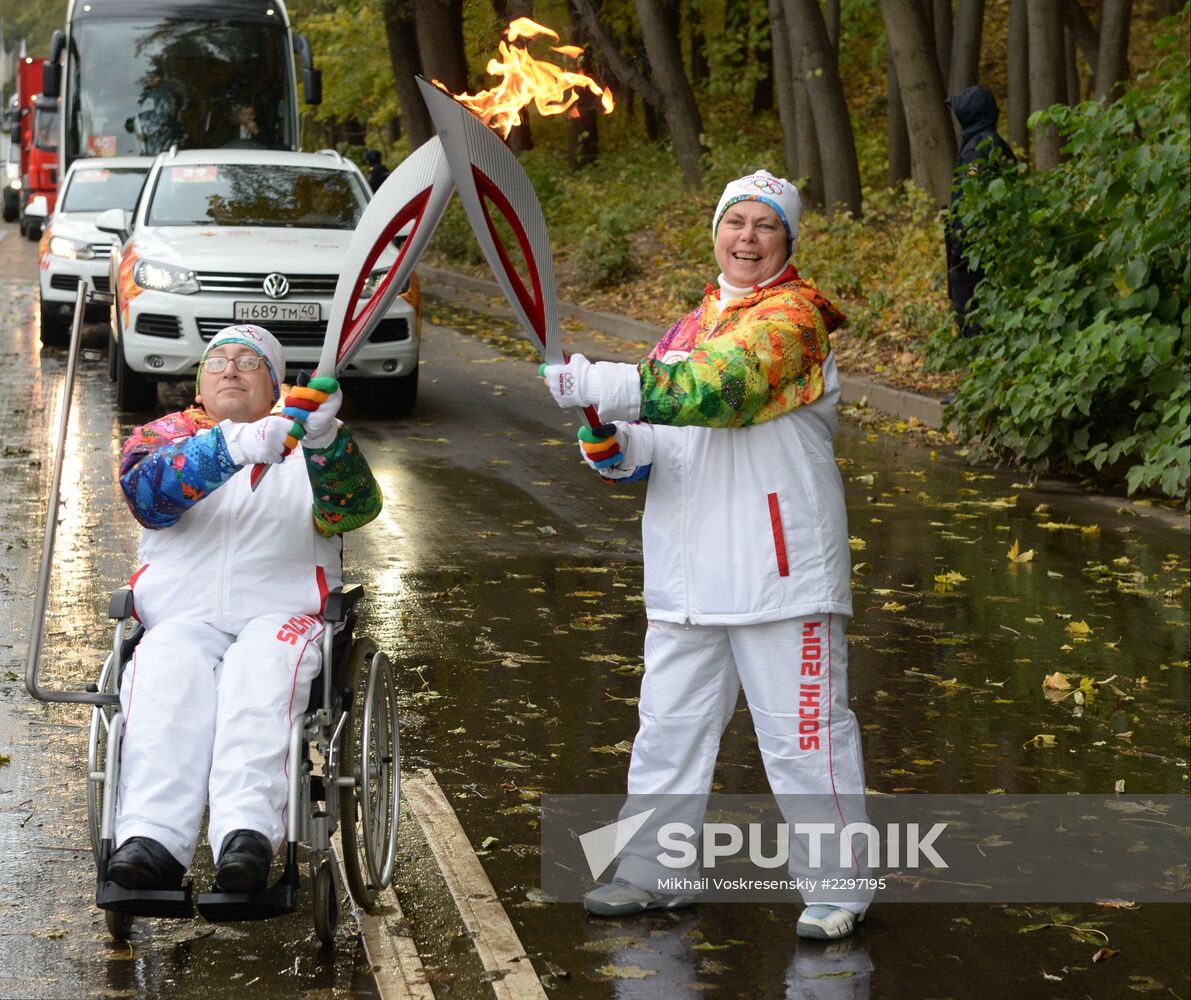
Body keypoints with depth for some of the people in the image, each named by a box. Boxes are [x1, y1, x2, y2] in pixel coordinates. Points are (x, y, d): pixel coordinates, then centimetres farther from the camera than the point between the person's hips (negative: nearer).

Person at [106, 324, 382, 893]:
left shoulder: (309, 447, 19)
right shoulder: (163, 437, 20)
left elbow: (353, 508, -4)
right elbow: (147, 492, -6)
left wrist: (325, 440, -27)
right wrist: (228, 450, -25)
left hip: (280, 616, -1)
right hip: (181, 618, 1)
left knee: (263, 675, -35)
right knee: (168, 679, -33)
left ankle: (249, 833, -54)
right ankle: (152, 839, -49)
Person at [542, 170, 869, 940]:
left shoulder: (791, 316, -7)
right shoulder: (692, 327, 20)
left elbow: (716, 388, -24)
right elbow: (662, 435, 21)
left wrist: (600, 383, -28)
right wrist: (615, 446, -2)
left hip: (781, 567, -7)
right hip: (689, 572, 7)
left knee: (804, 731, -2)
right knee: (670, 724, 11)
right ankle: (650, 873, 22)